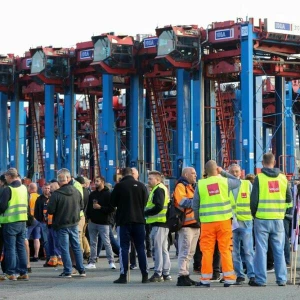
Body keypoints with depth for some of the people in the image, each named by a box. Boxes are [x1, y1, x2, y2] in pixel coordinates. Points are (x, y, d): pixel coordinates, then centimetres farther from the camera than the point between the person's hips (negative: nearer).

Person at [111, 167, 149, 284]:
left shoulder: (119, 186, -7)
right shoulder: (140, 185, 0)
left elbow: (113, 203, 1)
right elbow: (145, 202, 7)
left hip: (124, 220, -2)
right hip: (139, 220, 2)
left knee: (124, 248, 1)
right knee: (140, 248, 8)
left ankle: (123, 275, -5)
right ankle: (145, 275, 8)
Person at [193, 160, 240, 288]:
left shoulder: (200, 184, -1)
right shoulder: (224, 181, -2)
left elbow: (195, 205, 4)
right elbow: (237, 182, 19)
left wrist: (198, 218, 18)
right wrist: (223, 172, 20)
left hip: (207, 222, 0)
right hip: (224, 220, 0)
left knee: (207, 251, 5)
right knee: (225, 249, 6)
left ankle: (205, 279, 8)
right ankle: (229, 278, 7)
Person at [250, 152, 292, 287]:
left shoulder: (259, 178, -7)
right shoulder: (283, 178, 2)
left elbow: (254, 200, -9)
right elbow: (289, 199, 8)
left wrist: (254, 213, 8)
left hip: (262, 219, -3)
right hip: (278, 219, 3)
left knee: (261, 249, 2)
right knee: (279, 250, 9)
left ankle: (260, 279, 2)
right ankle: (281, 279, 10)